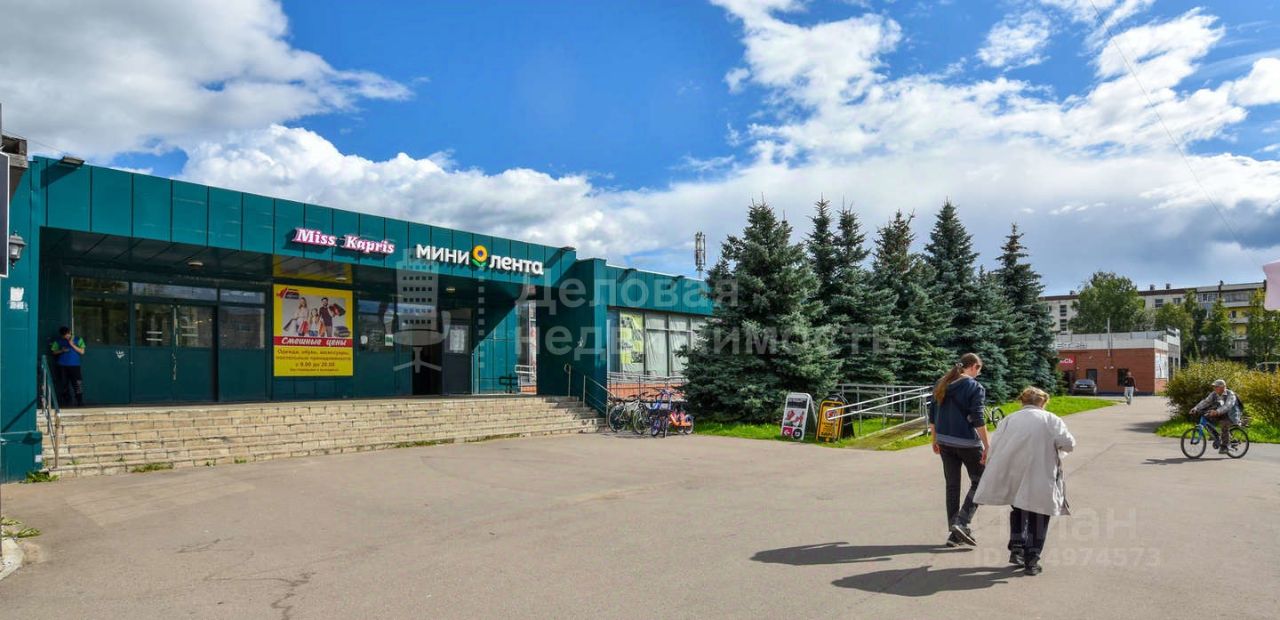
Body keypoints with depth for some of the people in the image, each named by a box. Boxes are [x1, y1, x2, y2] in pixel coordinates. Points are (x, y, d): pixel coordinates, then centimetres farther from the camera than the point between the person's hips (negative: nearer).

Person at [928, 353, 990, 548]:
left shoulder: (942, 384, 10)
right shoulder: (975, 388, -9)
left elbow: (932, 415, 11)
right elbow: (978, 419, -16)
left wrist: (935, 440, 18)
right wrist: (987, 446, -12)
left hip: (944, 442, 6)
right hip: (967, 443, -6)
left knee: (952, 486, 11)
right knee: (979, 482, 10)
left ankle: (955, 533, 14)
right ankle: (962, 523, -4)